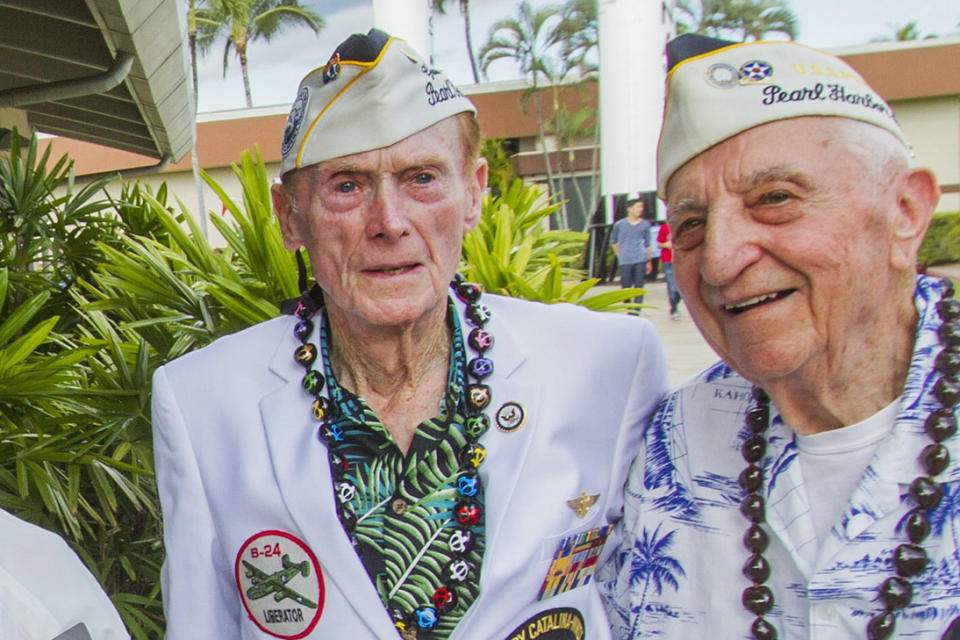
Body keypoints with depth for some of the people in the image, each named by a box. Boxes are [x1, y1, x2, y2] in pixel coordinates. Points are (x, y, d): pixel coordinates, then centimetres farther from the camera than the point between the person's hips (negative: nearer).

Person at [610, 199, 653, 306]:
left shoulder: (645, 224, 7)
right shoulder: (619, 224, 3)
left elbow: (648, 244, 12)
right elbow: (613, 241, 16)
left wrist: (649, 261, 11)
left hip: (640, 261, 1)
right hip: (625, 261, 0)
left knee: (639, 287, -5)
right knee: (626, 288, 3)